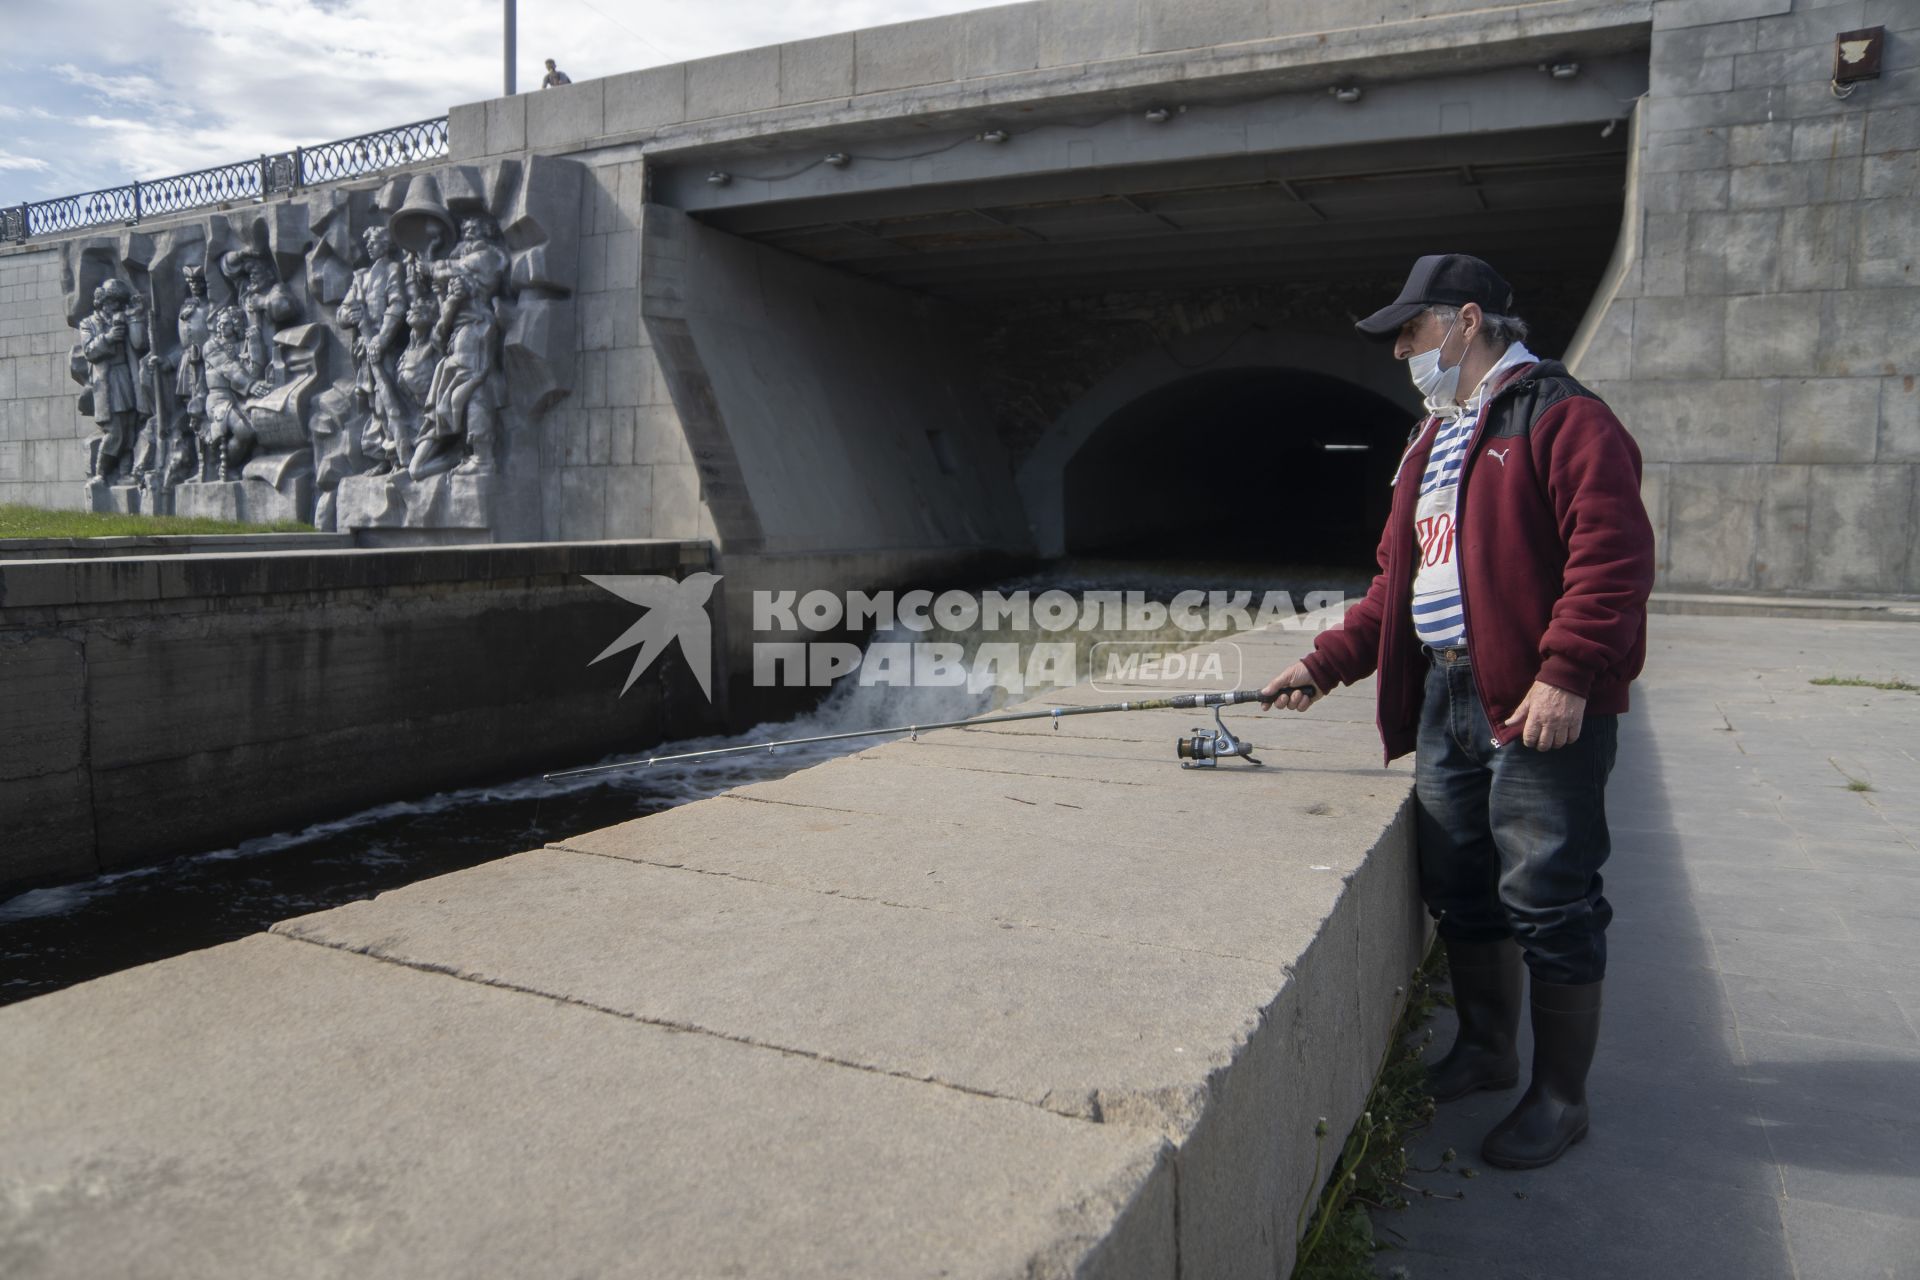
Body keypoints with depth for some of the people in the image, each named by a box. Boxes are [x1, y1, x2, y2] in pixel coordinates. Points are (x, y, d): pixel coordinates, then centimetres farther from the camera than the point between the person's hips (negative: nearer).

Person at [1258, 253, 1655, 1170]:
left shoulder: (1561, 418, -8)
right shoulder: (1432, 441, 20)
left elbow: (1614, 553, -18)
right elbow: (1399, 581, 21)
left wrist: (1568, 673, -25)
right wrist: (1327, 663, 13)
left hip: (1540, 706, -9)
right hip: (1444, 698, 9)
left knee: (1547, 901, 0)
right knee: (1459, 889, 15)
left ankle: (1559, 1095, 15)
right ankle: (1485, 1050, 34)